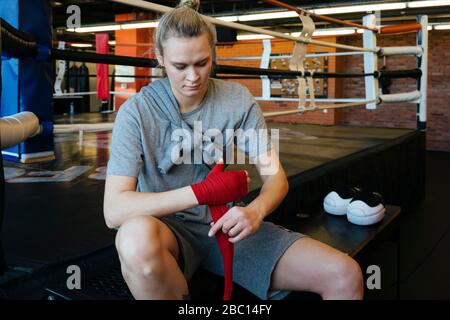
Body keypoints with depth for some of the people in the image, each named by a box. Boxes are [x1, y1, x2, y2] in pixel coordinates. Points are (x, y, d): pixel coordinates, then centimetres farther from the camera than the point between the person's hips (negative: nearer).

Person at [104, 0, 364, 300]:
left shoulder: (238, 99, -2)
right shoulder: (137, 112, -12)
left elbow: (275, 177, -4)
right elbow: (114, 210, -21)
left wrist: (255, 210, -28)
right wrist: (204, 191, -26)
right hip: (169, 230, -1)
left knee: (345, 275, -16)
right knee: (137, 236, -40)